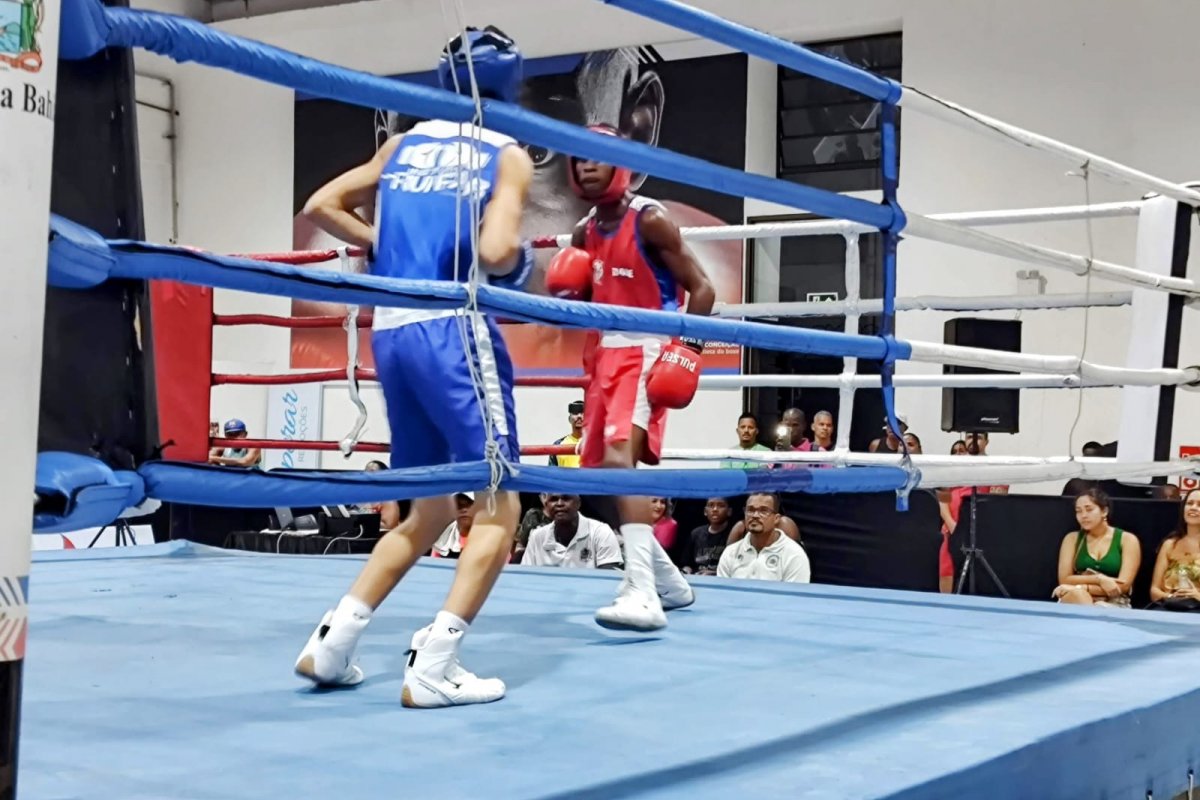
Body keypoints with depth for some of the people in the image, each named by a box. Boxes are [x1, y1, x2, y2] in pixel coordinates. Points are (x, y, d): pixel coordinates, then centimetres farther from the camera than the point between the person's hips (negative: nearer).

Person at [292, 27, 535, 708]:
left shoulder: (406, 145, 18)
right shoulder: (508, 155, 2)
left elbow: (320, 207, 18)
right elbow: (494, 252, -13)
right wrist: (521, 262, 8)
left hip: (391, 331, 7)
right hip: (452, 328, -7)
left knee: (431, 512, 18)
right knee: (499, 507, -2)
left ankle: (332, 644, 12)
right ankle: (433, 669, -12)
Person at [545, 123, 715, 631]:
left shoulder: (650, 220, -9)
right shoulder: (584, 232, 13)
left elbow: (700, 288, -10)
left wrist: (687, 349, -23)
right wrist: (565, 290, -1)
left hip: (648, 353, -9)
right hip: (606, 354, 9)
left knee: (621, 458, -26)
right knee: (601, 468, 12)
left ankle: (643, 594, -35)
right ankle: (666, 579, 27)